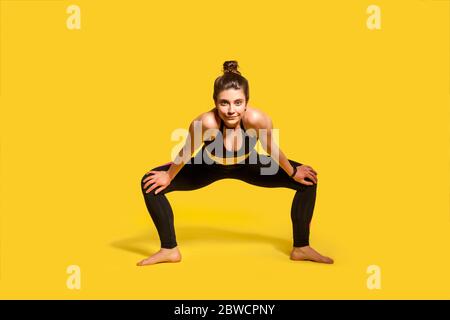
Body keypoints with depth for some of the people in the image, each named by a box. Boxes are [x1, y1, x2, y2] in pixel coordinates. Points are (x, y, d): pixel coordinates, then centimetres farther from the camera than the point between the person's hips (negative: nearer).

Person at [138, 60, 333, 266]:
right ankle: (169, 250, 5)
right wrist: (168, 177, -5)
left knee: (307, 180, -9)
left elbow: (271, 149, -18)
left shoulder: (258, 119, -39)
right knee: (150, 185, -14)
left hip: (248, 165, 1)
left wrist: (293, 173, -2)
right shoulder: (204, 122, -41)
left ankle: (301, 248, 9)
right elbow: (186, 153, -21)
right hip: (209, 167, -1)